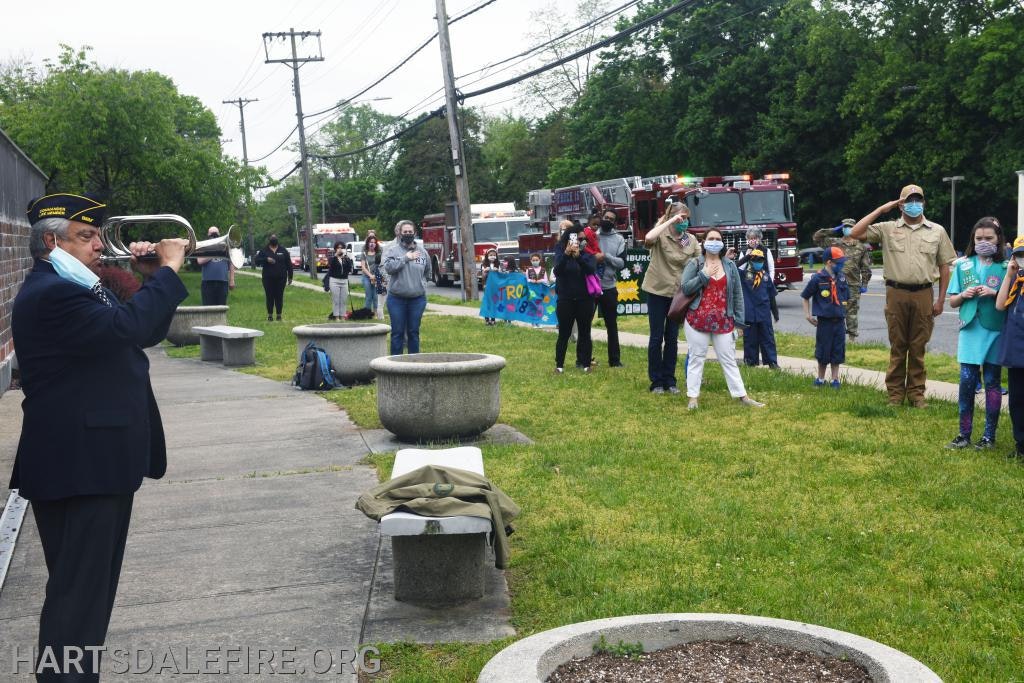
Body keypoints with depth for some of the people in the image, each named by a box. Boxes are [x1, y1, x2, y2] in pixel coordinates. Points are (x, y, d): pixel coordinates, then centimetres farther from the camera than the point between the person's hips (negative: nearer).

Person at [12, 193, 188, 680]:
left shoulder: (76, 289, 17)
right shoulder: (50, 293, -17)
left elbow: (145, 330, 20)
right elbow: (127, 328, -28)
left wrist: (151, 279, 6)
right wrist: (168, 270, -18)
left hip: (99, 462, 11)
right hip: (77, 467, -11)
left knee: (91, 589, 19)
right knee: (76, 595, -6)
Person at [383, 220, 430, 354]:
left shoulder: (422, 252, 8)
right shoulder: (392, 250, 0)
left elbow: (427, 273, 21)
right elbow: (388, 267, -16)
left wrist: (421, 283, 11)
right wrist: (406, 258, -15)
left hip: (418, 298, 2)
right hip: (397, 299, -2)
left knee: (414, 332, 9)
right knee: (397, 332, 2)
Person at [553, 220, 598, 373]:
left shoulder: (588, 252, 1)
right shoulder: (561, 251, -1)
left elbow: (591, 269, -17)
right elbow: (557, 271, -15)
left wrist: (579, 256, -32)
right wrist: (566, 254, -30)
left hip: (585, 299, 1)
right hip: (565, 299, -1)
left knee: (584, 333, 6)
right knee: (564, 333, 3)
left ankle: (585, 363, 13)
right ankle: (559, 364, 9)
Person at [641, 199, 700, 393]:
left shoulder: (691, 240, 1)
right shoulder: (661, 235, -12)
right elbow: (648, 238, -35)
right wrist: (670, 222, -30)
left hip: (678, 292, 4)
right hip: (657, 291, -4)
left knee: (672, 338, 10)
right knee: (656, 337, 2)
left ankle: (669, 380, 18)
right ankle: (656, 381, 10)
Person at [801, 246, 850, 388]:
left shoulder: (842, 278, 3)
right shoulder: (818, 279, -10)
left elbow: (845, 299, 15)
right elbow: (805, 296, 1)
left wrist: (843, 314, 14)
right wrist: (807, 314, -2)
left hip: (839, 320, 4)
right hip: (824, 321, -4)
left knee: (837, 351, 8)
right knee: (823, 351, 5)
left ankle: (835, 379, 19)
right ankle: (820, 378, 22)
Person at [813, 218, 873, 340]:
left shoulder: (861, 246, 6)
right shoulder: (834, 242, 8)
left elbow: (865, 267, 5)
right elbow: (817, 237, 6)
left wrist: (864, 284, 1)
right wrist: (834, 230, 4)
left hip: (853, 285, -1)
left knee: (852, 312, 2)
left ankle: (852, 336, 8)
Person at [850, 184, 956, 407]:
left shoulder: (936, 231, 8)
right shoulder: (888, 229, 5)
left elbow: (944, 266, 10)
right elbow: (855, 233, -5)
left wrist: (941, 299, 4)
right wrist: (881, 209, -4)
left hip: (924, 294, 1)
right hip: (896, 294, -1)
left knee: (918, 346, 5)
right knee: (897, 345, 5)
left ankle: (916, 393, 13)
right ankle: (895, 393, 12)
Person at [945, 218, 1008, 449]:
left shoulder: (1006, 266, -2)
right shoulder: (963, 265, 6)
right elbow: (952, 302, 10)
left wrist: (994, 293, -17)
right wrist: (964, 295, -9)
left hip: (996, 331, -2)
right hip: (970, 330, 2)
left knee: (992, 382, 6)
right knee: (967, 381, -1)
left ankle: (989, 436, 15)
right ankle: (964, 434, 9)